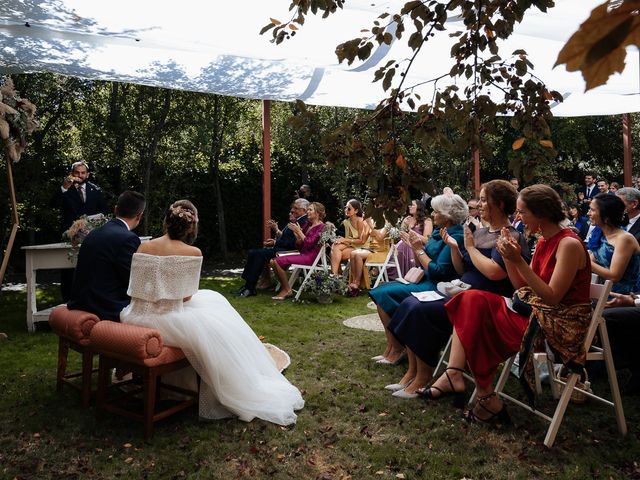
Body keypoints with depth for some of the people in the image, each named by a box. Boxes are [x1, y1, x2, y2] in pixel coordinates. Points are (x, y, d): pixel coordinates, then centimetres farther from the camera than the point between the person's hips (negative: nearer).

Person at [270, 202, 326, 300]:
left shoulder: (321, 227, -6)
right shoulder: (307, 224, 17)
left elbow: (309, 243, -17)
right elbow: (300, 245, 16)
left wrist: (299, 231, -12)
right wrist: (296, 234, -1)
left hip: (311, 256, -8)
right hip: (303, 254, 8)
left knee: (278, 261, -20)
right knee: (273, 261, -6)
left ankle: (287, 290, -7)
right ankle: (283, 287, -1)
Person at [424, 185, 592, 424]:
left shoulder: (569, 244, -16)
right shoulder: (543, 241, 10)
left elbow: (552, 297, -21)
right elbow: (522, 287, 9)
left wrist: (519, 261, -26)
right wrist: (508, 257, -4)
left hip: (560, 324, -8)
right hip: (534, 312, 8)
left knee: (474, 313, -18)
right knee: (472, 301, -10)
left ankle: (487, 399, -5)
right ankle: (454, 375, -19)